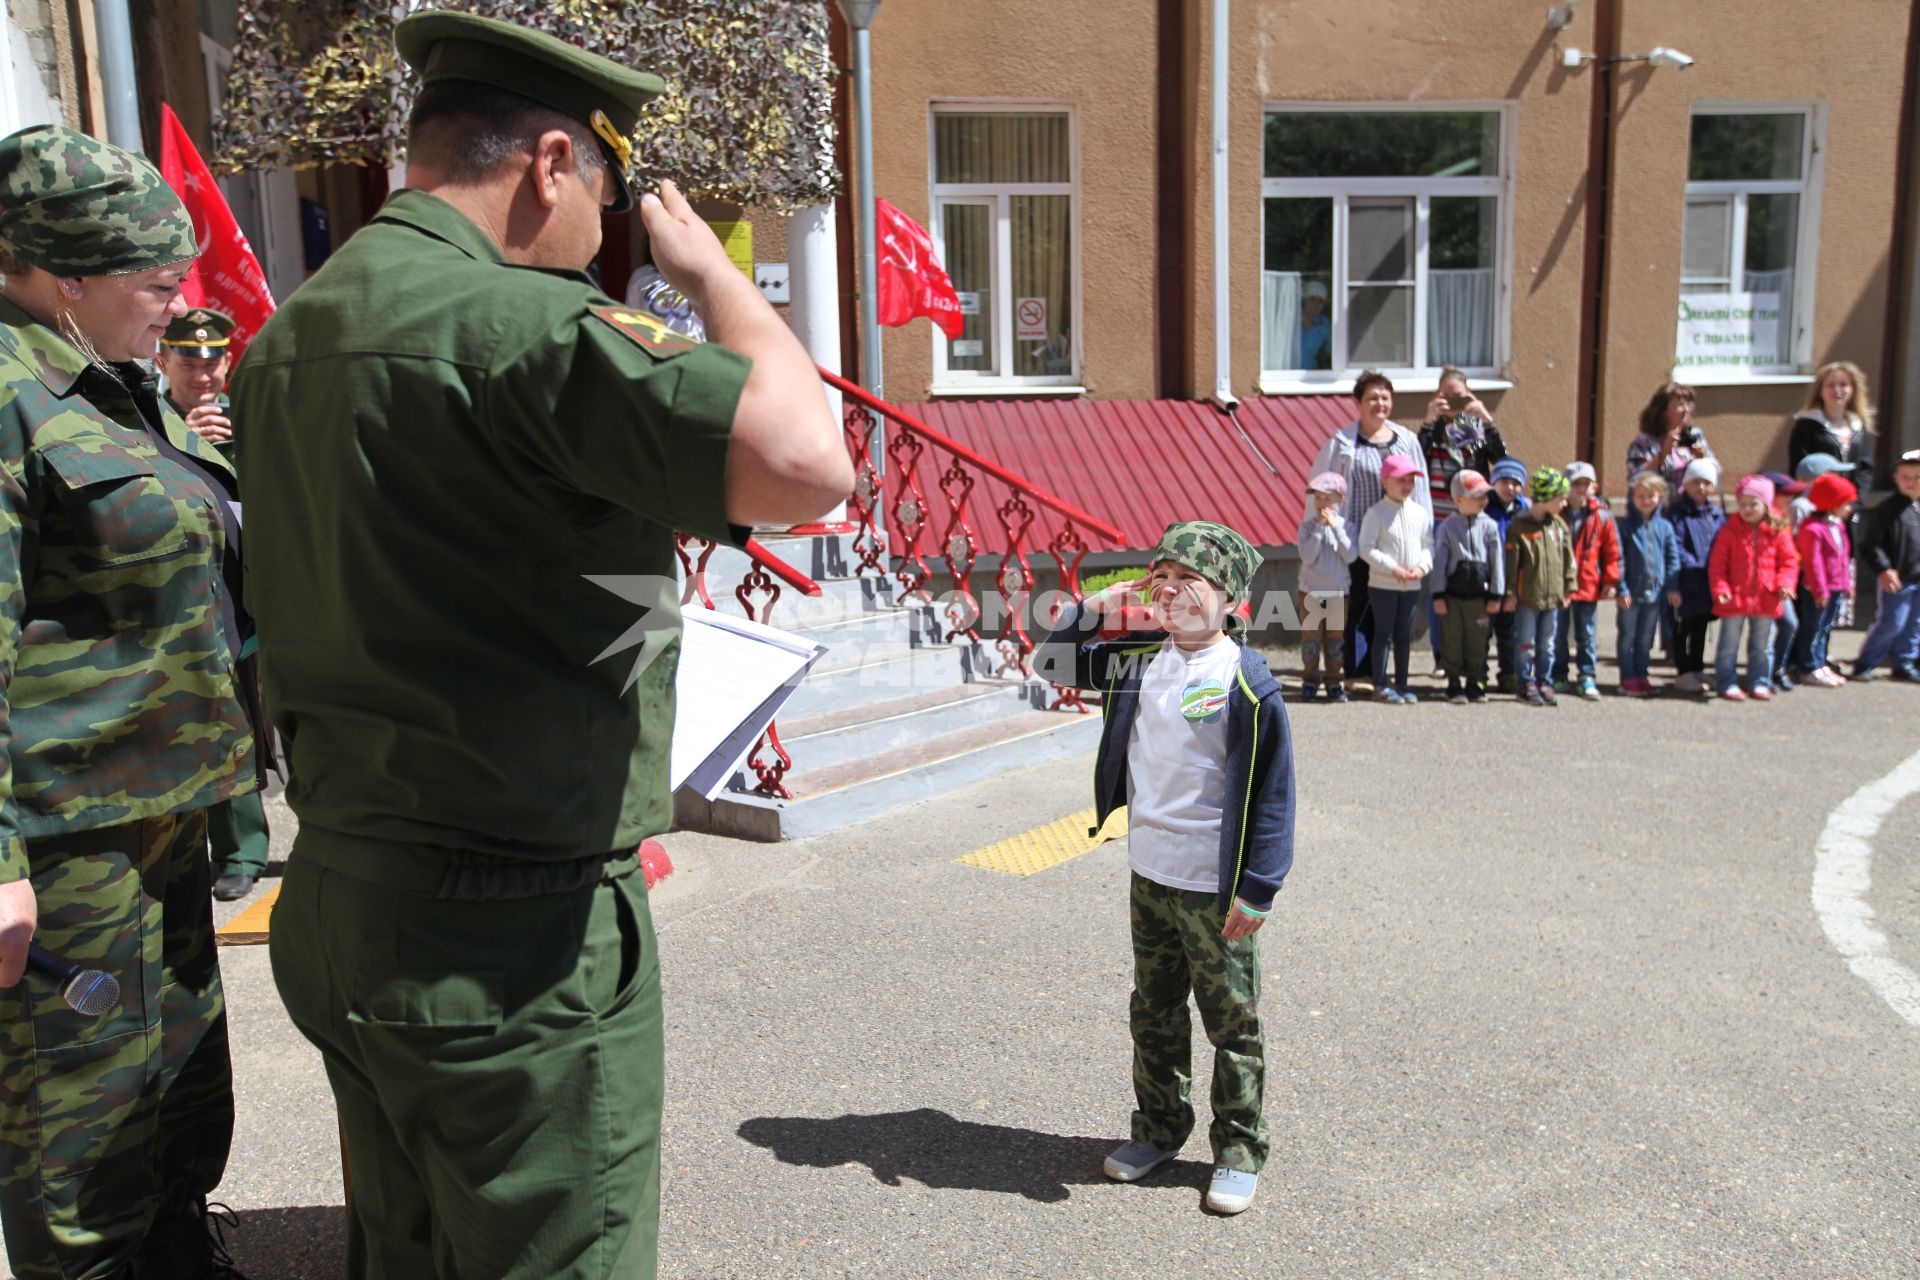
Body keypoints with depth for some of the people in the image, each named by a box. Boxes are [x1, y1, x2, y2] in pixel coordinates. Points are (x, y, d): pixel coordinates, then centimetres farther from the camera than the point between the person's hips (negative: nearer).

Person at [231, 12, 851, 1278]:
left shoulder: (289, 337, 10)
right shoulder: (520, 320, -20)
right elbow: (808, 462, -31)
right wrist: (711, 270, -12)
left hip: (334, 900, 9)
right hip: (512, 937, -9)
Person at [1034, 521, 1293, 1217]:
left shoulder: (1246, 681, -16)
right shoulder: (1141, 658, 2)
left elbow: (1272, 792, -14)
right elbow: (1054, 662, 15)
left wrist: (1257, 891, -15)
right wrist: (1097, 606, -1)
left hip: (1216, 886, -6)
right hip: (1148, 872, 6)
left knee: (1231, 1021, 8)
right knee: (1154, 1011, 19)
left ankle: (1239, 1150, 25)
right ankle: (1159, 1127, 37)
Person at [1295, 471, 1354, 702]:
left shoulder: (1344, 525, 1)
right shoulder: (1307, 526, -3)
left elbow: (1350, 557, -12)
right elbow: (1307, 557, -15)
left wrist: (1336, 527, -17)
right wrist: (1319, 528, -18)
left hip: (1338, 591, 1)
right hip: (1311, 591, -1)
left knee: (1335, 638, 7)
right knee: (1310, 637, 3)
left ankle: (1333, 682, 15)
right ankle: (1310, 681, 14)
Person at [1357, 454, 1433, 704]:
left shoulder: (1421, 513, 7)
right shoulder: (1376, 513, -8)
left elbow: (1428, 545, 10)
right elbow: (1365, 548, -12)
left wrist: (1422, 567, -9)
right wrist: (1392, 568, -18)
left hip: (1412, 585, 5)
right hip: (1383, 583, -5)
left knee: (1404, 635, 11)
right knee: (1383, 634, 1)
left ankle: (1401, 683, 20)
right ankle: (1380, 686, 7)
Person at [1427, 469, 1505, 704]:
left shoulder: (1489, 526, 3)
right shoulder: (1447, 526, 0)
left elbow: (1497, 560, 3)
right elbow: (1439, 562, 0)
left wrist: (1496, 595, 0)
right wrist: (1438, 594, -5)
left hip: (1479, 594, 1)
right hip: (1452, 593, -1)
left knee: (1477, 641, 7)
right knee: (1452, 640, 4)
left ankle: (1475, 684, 19)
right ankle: (1454, 685, 14)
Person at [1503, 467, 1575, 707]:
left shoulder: (1559, 525, 7)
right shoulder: (1519, 526, -10)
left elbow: (1568, 558, 13)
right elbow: (1511, 561, -9)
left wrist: (1568, 587, 10)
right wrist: (1510, 593, -9)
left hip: (1552, 597, 5)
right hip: (1527, 597, -5)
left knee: (1547, 646, 12)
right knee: (1526, 645, 4)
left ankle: (1544, 683, 22)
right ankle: (1527, 685, 15)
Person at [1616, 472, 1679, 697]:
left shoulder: (1664, 527, 4)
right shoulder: (1626, 526, -4)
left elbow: (1673, 558, 7)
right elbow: (1619, 559, -6)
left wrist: (1672, 587, 1)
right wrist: (1621, 589, -11)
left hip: (1654, 592, 3)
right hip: (1631, 592, -3)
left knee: (1646, 638, 12)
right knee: (1628, 635, 3)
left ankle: (1641, 675, 21)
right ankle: (1628, 678, 10)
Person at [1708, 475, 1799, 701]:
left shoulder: (1778, 533, 1)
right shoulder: (1729, 531, -4)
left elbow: (1789, 561, 5)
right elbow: (1717, 564, -5)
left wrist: (1785, 583, -12)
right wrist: (1720, 589, -15)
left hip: (1765, 600, 2)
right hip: (1734, 599, -2)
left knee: (1762, 645, 12)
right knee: (1729, 644, 4)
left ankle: (1759, 682, 22)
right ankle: (1727, 683, 12)